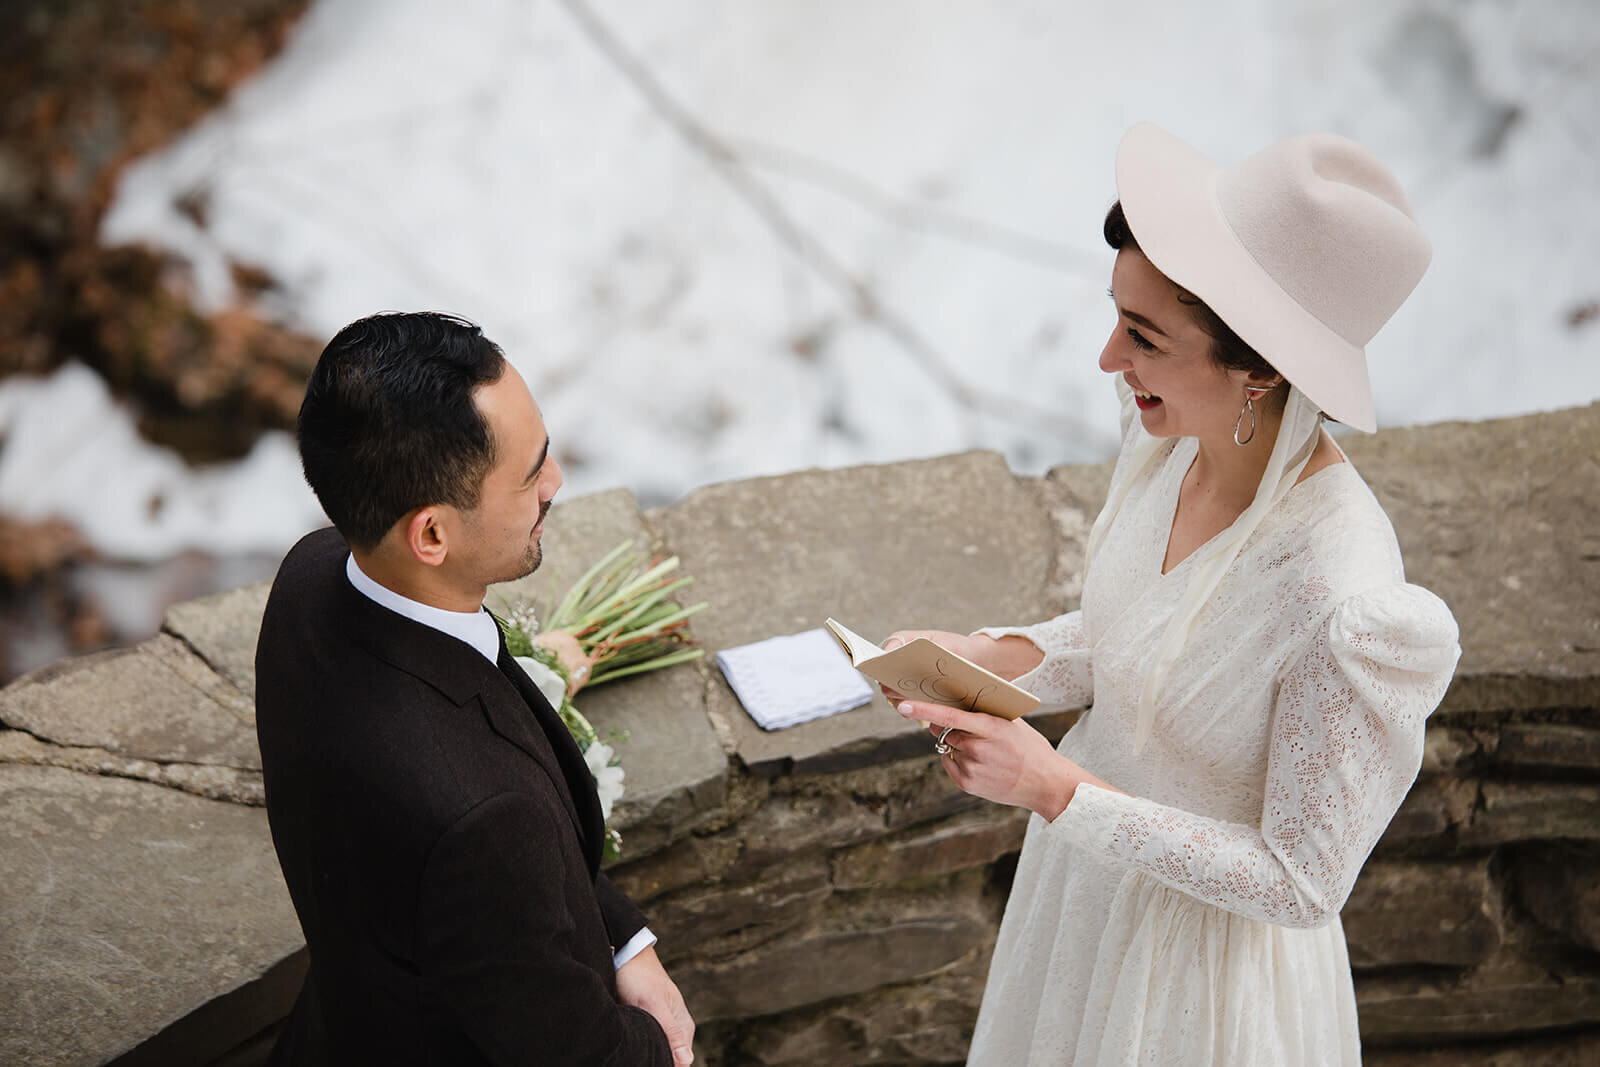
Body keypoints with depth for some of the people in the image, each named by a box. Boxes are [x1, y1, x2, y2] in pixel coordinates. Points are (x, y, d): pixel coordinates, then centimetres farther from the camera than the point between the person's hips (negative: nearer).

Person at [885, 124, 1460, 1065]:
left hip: (1204, 935, -7)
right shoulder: (1172, 436, -14)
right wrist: (987, 658, -13)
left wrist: (1057, 792, -30)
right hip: (1094, 861, 7)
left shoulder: (1344, 607, -37)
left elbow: (1301, 883, -26)